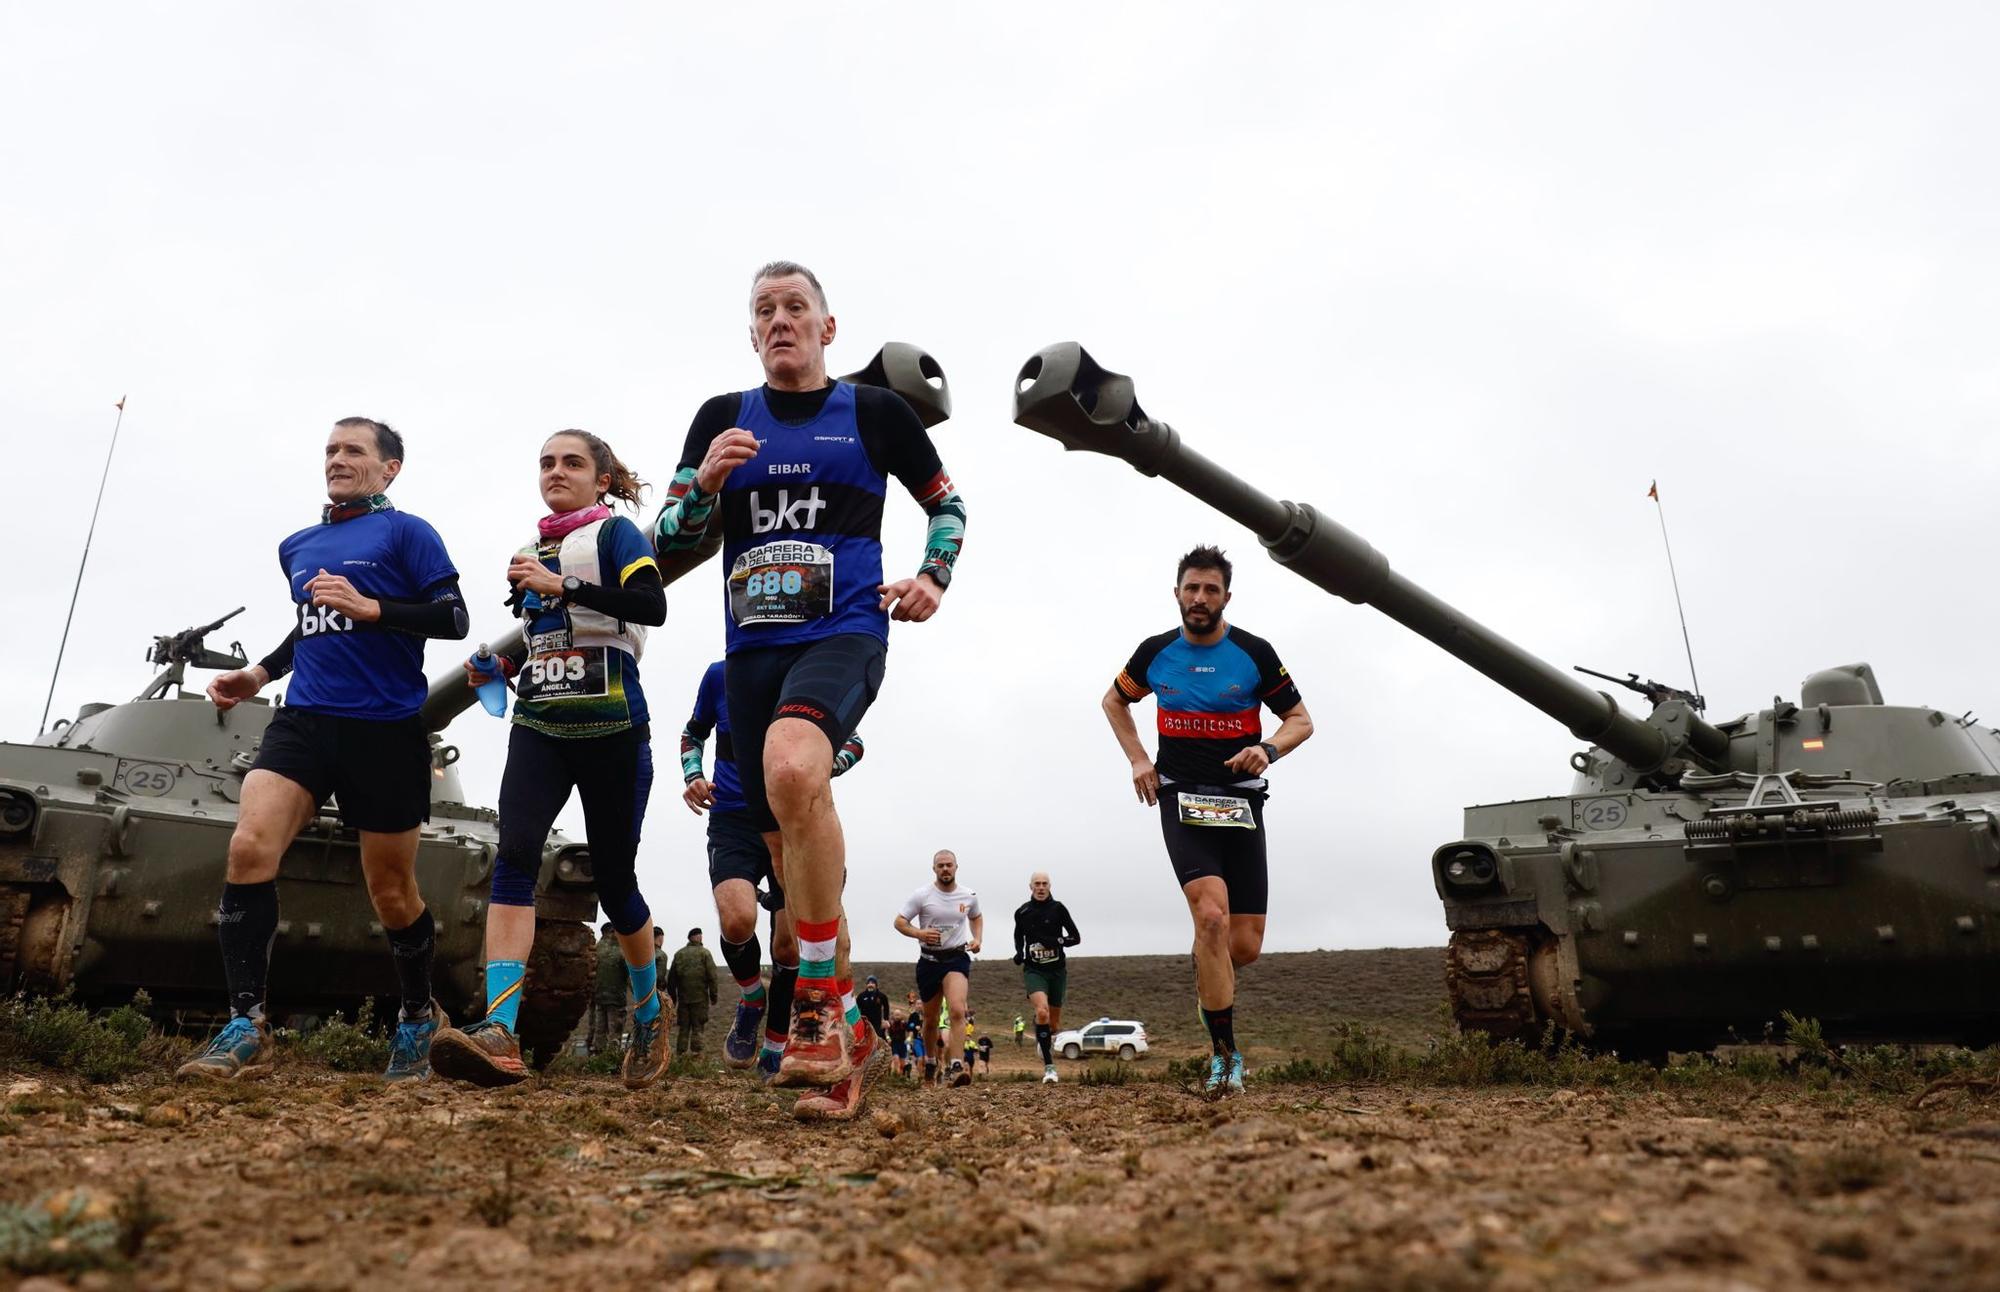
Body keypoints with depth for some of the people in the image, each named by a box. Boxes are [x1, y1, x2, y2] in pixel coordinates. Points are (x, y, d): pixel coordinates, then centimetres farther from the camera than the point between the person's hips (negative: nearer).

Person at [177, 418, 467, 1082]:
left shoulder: (406, 532, -1)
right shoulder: (296, 547, 19)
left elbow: (454, 619, -9)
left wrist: (370, 607, -20)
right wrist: (259, 673, 19)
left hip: (386, 729, -5)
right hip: (304, 719, 5)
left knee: (391, 890, 5)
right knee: (248, 847, -18)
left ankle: (418, 1017, 28)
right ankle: (246, 1027, -10)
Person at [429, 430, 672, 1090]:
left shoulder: (615, 533, 1)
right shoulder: (531, 551, 19)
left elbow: (653, 606, -17)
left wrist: (562, 585, -21)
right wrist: (498, 665, 11)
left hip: (611, 729, -5)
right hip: (538, 726, 5)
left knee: (613, 879, 2)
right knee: (514, 856, -18)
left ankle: (649, 1016, 26)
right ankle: (500, 1035, -25)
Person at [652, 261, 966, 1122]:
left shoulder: (873, 413, 5)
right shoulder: (722, 418, 12)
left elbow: (946, 503, 16)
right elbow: (667, 543, 9)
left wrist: (933, 578, -1)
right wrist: (706, 482, -9)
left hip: (844, 634, -4)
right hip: (752, 648, 5)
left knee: (792, 768, -36)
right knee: (790, 856, 8)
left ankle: (820, 1002, -22)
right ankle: (851, 1043, 24)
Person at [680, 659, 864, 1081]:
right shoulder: (720, 675, 1)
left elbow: (853, 743, 8)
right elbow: (693, 734, 19)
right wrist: (693, 777, -1)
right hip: (732, 821, 0)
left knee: (788, 945, -2)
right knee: (737, 922, -25)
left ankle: (774, 1054, 19)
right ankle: (751, 999, 8)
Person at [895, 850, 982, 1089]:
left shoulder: (969, 896, 1)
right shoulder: (921, 895, -6)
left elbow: (976, 917, 22)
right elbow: (899, 921, -5)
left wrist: (977, 939, 4)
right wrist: (919, 933, -23)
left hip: (957, 958, 0)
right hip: (929, 960, 1)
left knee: (958, 1010, -24)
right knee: (930, 1019, 13)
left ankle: (957, 1069, -25)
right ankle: (931, 1060, 40)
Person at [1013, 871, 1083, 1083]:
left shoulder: (1058, 908, -4)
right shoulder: (1022, 912, 2)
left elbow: (1076, 937, -1)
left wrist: (1057, 941, -18)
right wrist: (1018, 952, 3)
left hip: (1057, 970, 1)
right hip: (1033, 970, -1)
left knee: (1054, 1021, 10)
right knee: (1042, 1012, -25)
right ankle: (1049, 1066, -20)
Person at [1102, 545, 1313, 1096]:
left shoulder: (1255, 653, -2)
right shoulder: (1155, 653, 1)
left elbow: (1300, 719, 6)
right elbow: (1114, 701, 19)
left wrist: (1269, 749, -16)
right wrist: (1137, 760, 6)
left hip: (1241, 799, 1)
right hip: (1181, 798, -1)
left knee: (1245, 945, -1)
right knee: (1211, 916, -22)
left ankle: (1212, 982, 38)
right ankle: (1225, 1056, -9)